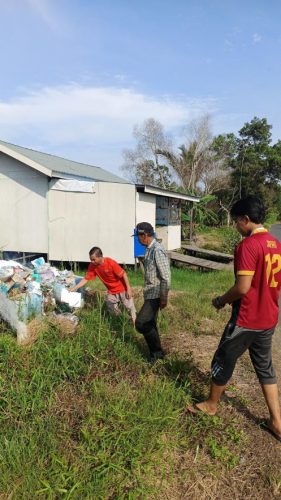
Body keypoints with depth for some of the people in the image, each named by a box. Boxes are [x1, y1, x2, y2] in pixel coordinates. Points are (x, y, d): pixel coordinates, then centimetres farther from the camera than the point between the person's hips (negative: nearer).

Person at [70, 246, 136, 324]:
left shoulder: (110, 263, -28)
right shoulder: (92, 266, -14)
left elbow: (123, 274, -21)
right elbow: (86, 279, -6)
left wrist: (129, 289, -20)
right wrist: (74, 288, -12)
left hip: (122, 289, -5)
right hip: (111, 291, 5)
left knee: (130, 307, 3)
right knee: (113, 312, 9)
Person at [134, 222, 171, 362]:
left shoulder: (157, 251, -21)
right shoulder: (148, 249, 8)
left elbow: (166, 277, -22)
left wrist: (164, 298, -19)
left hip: (155, 295, -9)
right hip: (149, 294, 9)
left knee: (141, 323, -11)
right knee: (149, 324, 14)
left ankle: (157, 351, 9)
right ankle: (156, 352, 29)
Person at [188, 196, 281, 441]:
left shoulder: (248, 245, -21)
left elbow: (243, 287, -25)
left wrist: (222, 300, -6)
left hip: (246, 320, -8)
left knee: (223, 361, 13)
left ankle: (211, 404, 33)